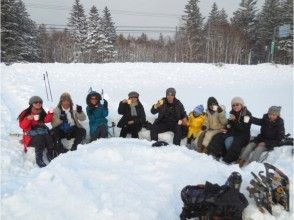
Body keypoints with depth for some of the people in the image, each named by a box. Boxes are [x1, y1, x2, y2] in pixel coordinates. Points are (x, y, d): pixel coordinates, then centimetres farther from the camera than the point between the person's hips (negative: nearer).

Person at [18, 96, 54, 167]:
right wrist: (28, 119, -22)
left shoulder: (42, 113, 15)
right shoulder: (26, 113, 5)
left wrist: (50, 113, -23)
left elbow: (47, 120, -6)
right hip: (31, 136, -3)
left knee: (49, 138, -29)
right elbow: (22, 126, -5)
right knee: (40, 140, -35)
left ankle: (50, 156, -14)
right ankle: (39, 159, -27)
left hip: (42, 132, 3)